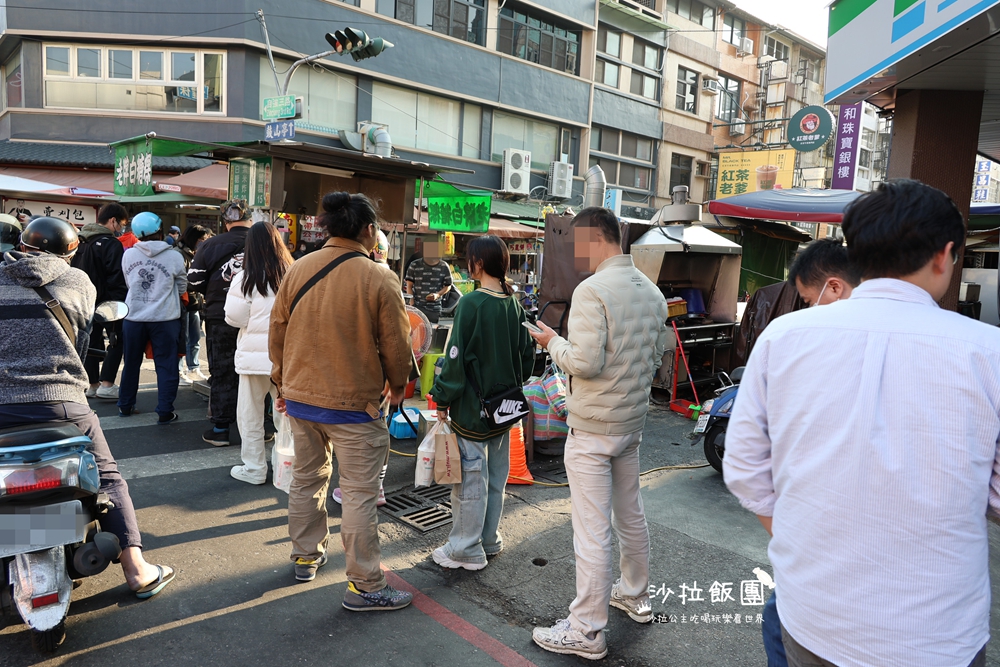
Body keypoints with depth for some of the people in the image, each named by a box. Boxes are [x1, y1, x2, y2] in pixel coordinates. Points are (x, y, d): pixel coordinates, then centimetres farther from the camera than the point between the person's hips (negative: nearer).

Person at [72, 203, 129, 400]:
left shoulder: (83, 241, 11)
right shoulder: (111, 243, -16)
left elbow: (75, 271, 16)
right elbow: (117, 277, -21)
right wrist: (122, 300, -15)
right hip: (108, 302, -8)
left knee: (93, 340, 13)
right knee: (117, 340, 2)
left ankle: (93, 385, 18)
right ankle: (106, 385, -4)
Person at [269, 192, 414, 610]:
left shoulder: (298, 270, -1)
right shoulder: (379, 279, -16)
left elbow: (277, 332, 7)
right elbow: (395, 344, -10)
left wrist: (284, 382, 20)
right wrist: (398, 386, 9)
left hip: (300, 397, 6)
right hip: (355, 403, -5)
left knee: (307, 478, 22)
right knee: (359, 494, 3)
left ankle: (306, 557, 38)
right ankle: (364, 586, 12)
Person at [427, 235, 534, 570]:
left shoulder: (471, 304, -17)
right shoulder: (515, 305, 2)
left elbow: (456, 357, -17)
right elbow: (527, 354, 9)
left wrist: (443, 398, -8)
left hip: (472, 408, -7)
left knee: (470, 478, 4)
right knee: (495, 477, 17)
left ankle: (466, 550, 16)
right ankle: (489, 540, 32)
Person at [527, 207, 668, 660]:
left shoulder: (592, 290, -19)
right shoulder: (651, 291, 6)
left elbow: (585, 362, -23)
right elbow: (656, 357, 13)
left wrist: (553, 342, -7)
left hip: (593, 428, -8)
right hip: (632, 423, 9)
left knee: (592, 531, 0)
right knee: (630, 515, 22)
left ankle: (586, 632, 12)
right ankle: (635, 597, 40)